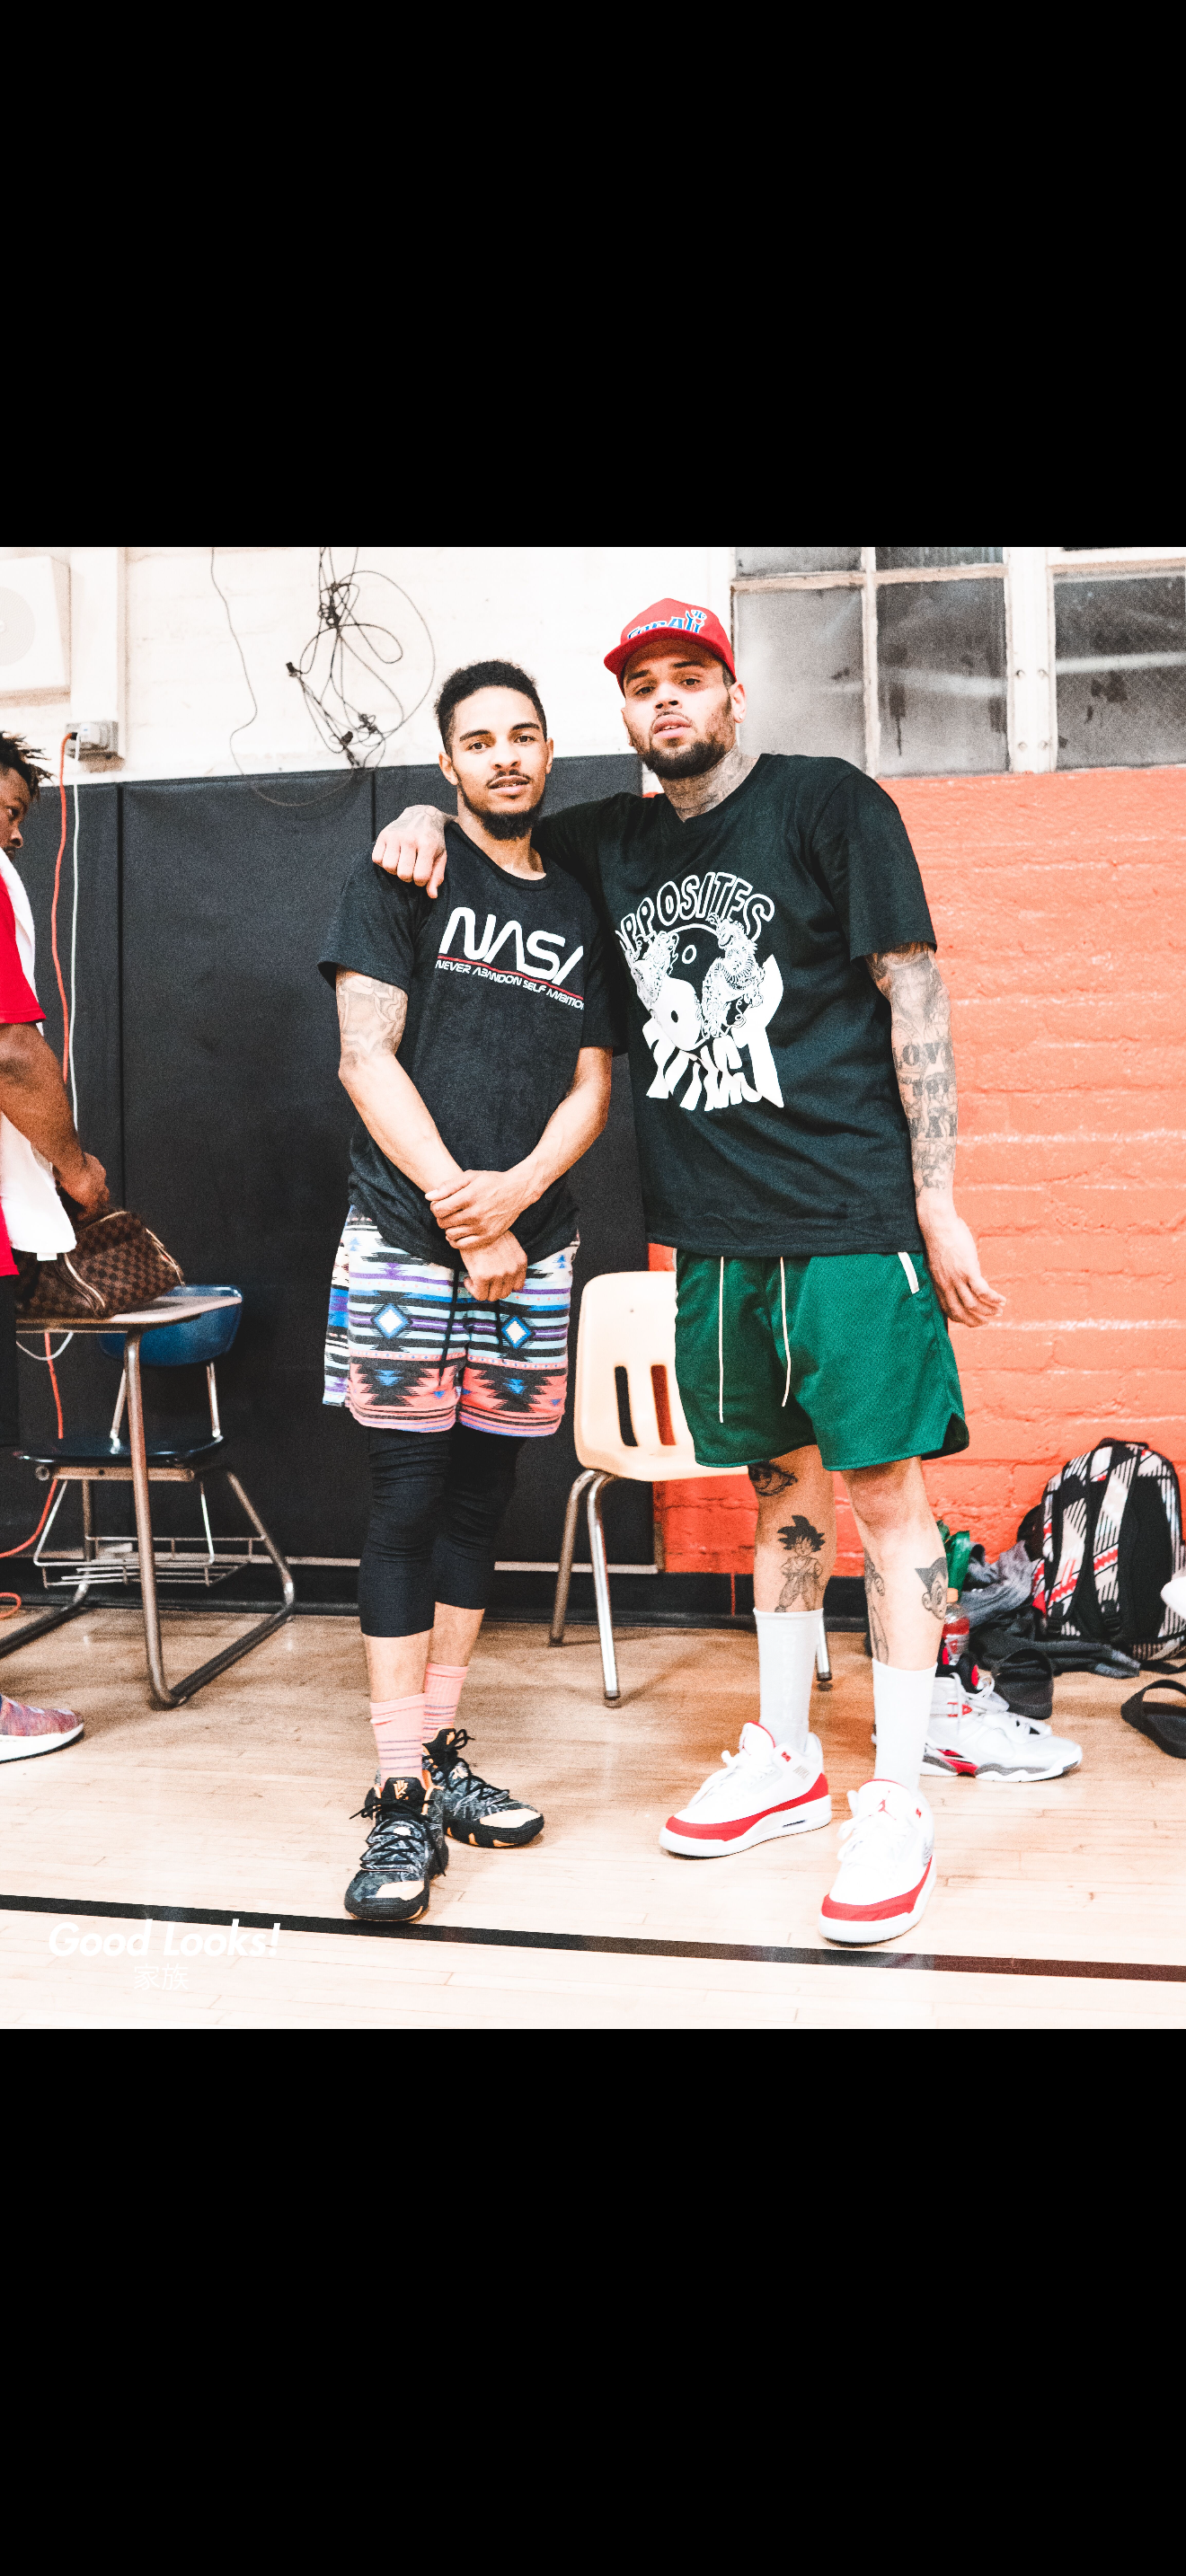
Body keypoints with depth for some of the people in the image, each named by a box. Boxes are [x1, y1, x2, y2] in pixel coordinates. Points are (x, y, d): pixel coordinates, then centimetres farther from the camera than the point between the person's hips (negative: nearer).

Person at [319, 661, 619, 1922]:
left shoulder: (577, 910, 15)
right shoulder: (403, 874, 3)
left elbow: (590, 1086, 10)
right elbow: (367, 1054, -6)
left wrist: (515, 1190, -9)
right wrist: (460, 1211, -13)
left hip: (531, 1250, 4)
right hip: (405, 1241, -4)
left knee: (478, 1501, 9)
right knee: (407, 1506, -3)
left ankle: (440, 1752, 21)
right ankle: (403, 1797, 1)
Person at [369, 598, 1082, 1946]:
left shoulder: (830, 803, -1)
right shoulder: (614, 840, 13)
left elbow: (915, 991, -5)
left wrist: (935, 1199, -10)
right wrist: (429, 814, 6)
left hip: (853, 1219, -5)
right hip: (716, 1230, 5)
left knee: (882, 1485, -2)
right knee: (780, 1486, 14)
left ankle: (895, 1800, 8)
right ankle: (784, 1758, 27)